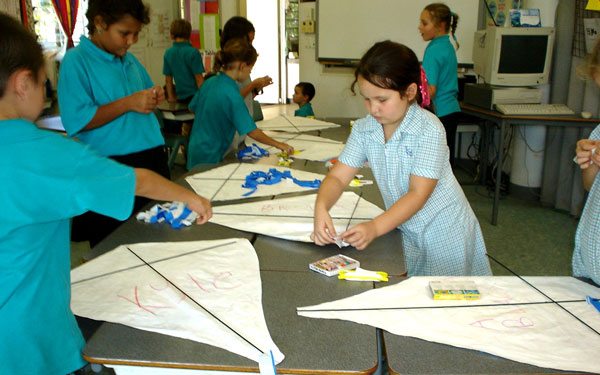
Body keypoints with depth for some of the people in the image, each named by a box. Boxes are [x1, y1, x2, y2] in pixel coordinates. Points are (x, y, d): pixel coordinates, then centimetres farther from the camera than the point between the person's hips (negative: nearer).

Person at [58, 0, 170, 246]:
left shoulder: (129, 59, 14)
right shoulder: (76, 61, -7)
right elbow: (77, 121, -15)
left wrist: (154, 98, 3)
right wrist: (128, 103, -19)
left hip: (152, 159, 7)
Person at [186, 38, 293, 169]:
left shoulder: (210, 82, -1)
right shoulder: (232, 94, -25)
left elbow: (192, 108, 14)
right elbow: (252, 132, -25)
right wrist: (279, 145, -14)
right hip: (209, 159, -8)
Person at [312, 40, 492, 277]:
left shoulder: (429, 129, -21)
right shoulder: (363, 129, -5)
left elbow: (418, 194, -25)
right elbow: (338, 177, -7)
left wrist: (376, 227, -37)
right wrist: (321, 209, -28)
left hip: (445, 232, -4)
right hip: (407, 232, 4)